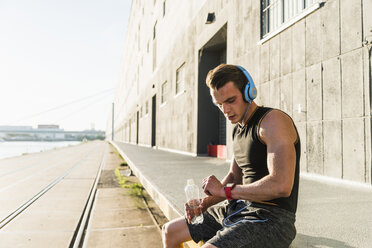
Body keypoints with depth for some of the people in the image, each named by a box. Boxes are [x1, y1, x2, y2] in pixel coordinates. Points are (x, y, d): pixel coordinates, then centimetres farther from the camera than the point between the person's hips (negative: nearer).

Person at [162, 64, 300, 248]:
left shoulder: (273, 120, -17)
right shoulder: (239, 129, 11)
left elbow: (281, 185, -29)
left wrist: (224, 190, -19)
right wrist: (205, 203, 3)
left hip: (272, 218, -9)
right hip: (240, 208, 9)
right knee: (170, 231, 12)